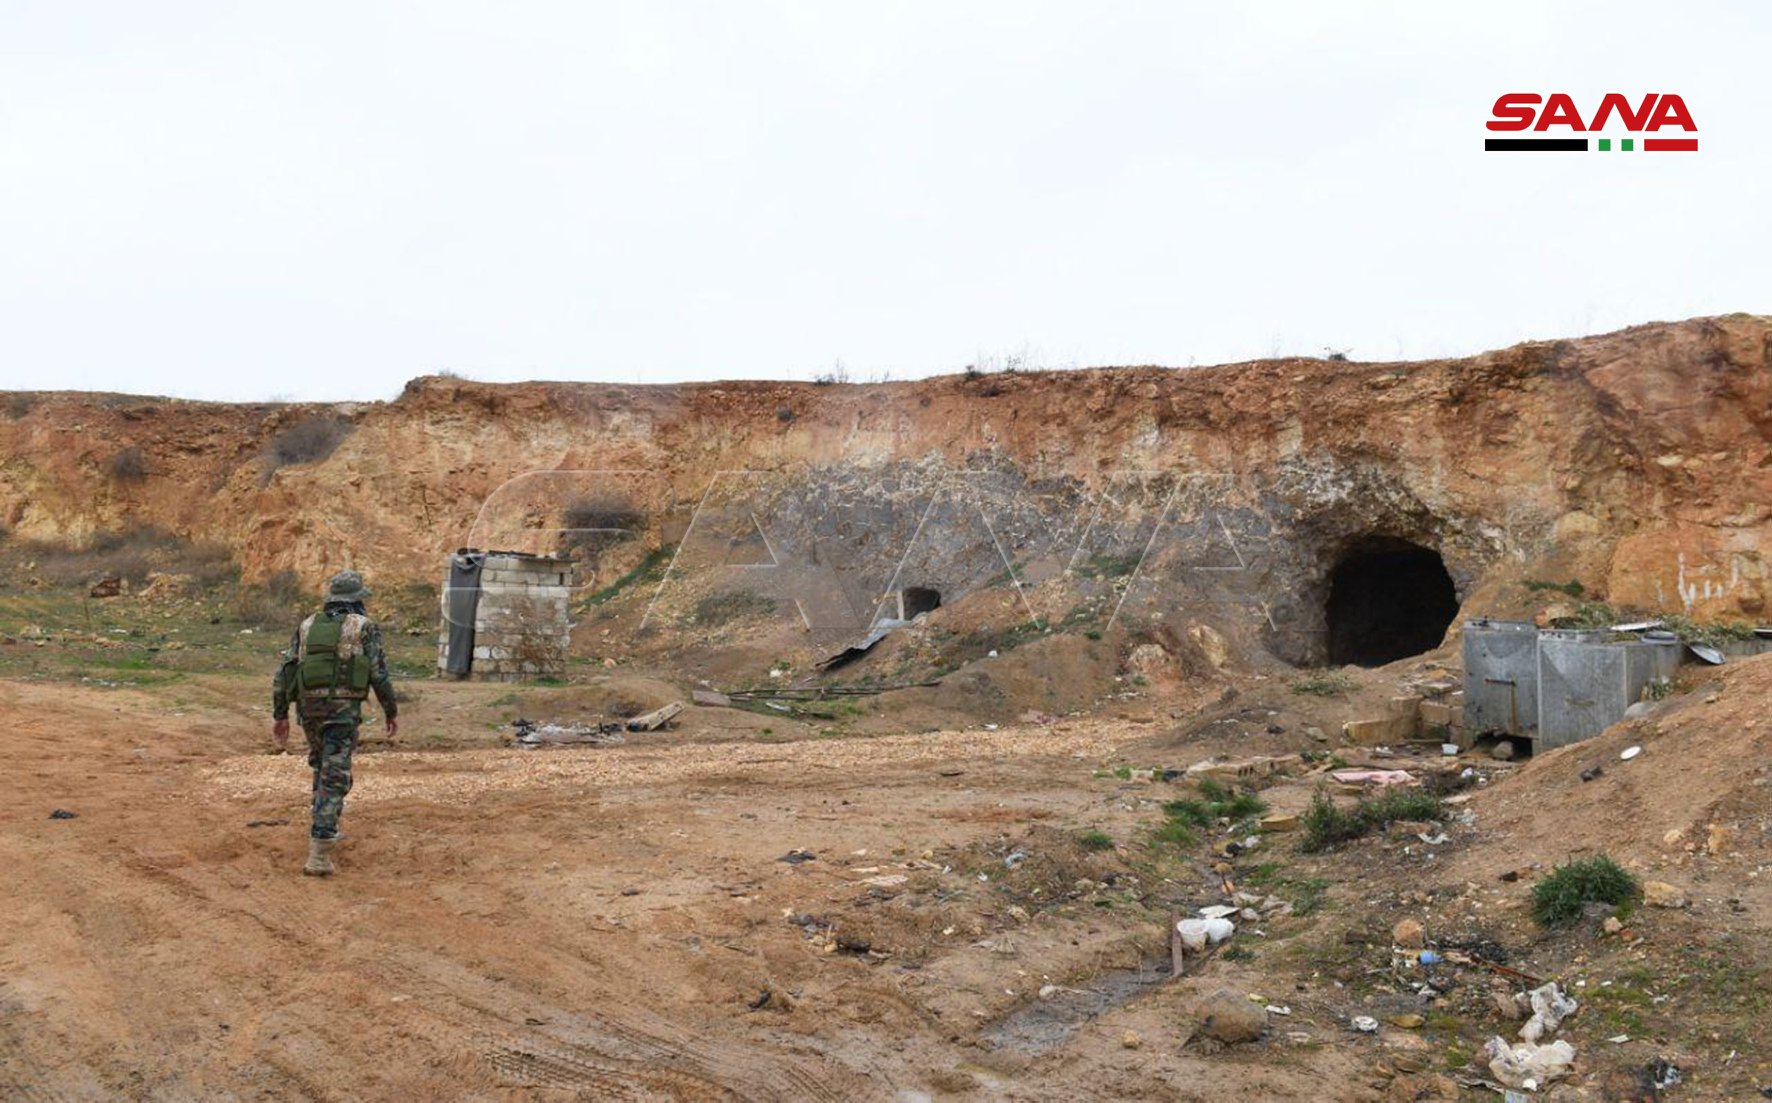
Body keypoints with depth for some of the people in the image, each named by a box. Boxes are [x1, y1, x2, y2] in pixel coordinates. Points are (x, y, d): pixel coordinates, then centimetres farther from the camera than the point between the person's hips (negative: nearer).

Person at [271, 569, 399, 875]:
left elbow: (284, 672, 8)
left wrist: (279, 716, 13)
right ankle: (318, 855, -13)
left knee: (322, 766, 27)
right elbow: (379, 675, -4)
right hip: (343, 711, -5)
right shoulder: (365, 627, 0)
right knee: (334, 780, -6)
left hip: (308, 709, 5)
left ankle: (326, 830, 35)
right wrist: (391, 714, 6)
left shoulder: (308, 626, 13)